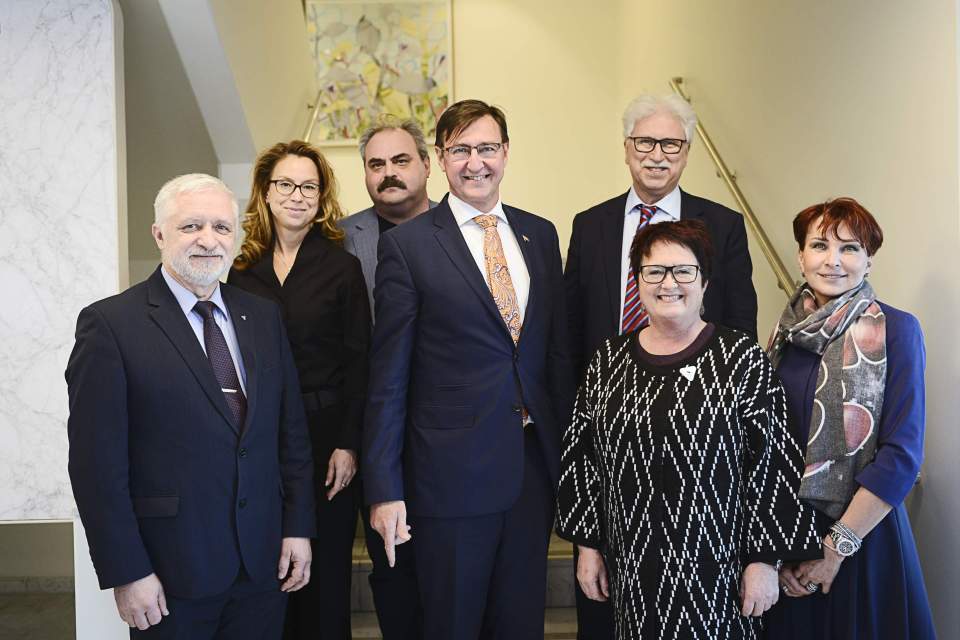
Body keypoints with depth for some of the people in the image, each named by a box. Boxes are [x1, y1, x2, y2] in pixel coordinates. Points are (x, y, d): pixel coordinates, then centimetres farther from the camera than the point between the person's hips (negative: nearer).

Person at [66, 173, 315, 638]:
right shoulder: (110, 323, -8)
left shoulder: (263, 316, 8)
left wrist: (298, 527, 5)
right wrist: (127, 573, -12)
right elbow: (96, 461, -10)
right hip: (171, 572, -4)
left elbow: (292, 430, 10)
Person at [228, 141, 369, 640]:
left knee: (326, 572, 5)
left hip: (325, 434, -2)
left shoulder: (342, 267, 0)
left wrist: (348, 445, -9)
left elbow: (358, 362, -2)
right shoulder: (241, 270, 7)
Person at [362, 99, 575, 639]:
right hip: (453, 470, -4)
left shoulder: (540, 234, 9)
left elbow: (559, 349, 11)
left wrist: (568, 451, 9)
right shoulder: (407, 245, -5)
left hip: (535, 466, 4)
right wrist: (384, 489, -8)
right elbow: (388, 377, -6)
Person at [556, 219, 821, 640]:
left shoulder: (742, 359, -7)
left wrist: (764, 559, -8)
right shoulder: (609, 358, 5)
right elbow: (582, 455, 9)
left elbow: (770, 462, -7)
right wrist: (588, 544, 8)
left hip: (715, 571, -3)